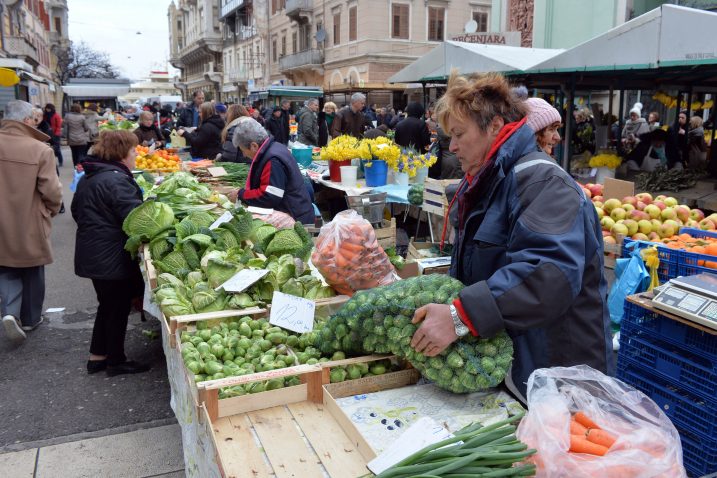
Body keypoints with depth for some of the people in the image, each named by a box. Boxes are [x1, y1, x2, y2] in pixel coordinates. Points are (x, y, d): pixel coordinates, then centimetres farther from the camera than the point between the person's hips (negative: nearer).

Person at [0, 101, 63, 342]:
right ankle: (30, 319, 29)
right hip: (30, 224, -3)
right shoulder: (40, 150, -19)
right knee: (32, 273, 16)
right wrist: (52, 210, 4)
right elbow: (51, 191, -17)